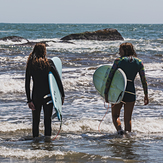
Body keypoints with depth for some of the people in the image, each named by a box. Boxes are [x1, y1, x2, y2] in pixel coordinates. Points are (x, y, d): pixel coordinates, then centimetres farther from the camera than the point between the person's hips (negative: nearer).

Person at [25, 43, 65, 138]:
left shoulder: (30, 64, 0)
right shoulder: (49, 63, -6)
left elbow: (27, 84, -2)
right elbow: (58, 80, -8)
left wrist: (29, 100, 1)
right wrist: (62, 95, -1)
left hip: (36, 95, 2)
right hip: (47, 95, -2)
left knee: (35, 120, 15)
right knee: (47, 120, 4)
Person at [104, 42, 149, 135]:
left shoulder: (118, 61, -4)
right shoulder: (139, 62, 4)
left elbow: (110, 78, -8)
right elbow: (144, 80, 3)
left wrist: (106, 93, -5)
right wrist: (146, 95, 10)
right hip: (131, 92, 2)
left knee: (115, 116, 13)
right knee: (128, 118, 14)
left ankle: (119, 129, -14)